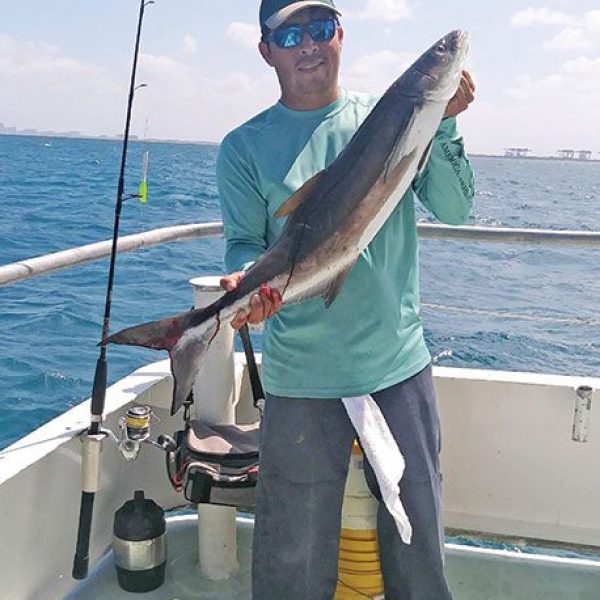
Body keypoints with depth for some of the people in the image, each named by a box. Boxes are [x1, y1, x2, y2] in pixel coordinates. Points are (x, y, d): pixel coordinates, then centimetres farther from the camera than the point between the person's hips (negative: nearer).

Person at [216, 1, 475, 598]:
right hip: (302, 378, -1)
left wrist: (442, 126, -17)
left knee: (418, 544, 15)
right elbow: (245, 247, -3)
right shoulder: (245, 147, 1)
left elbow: (453, 209, -3)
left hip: (401, 364, 2)